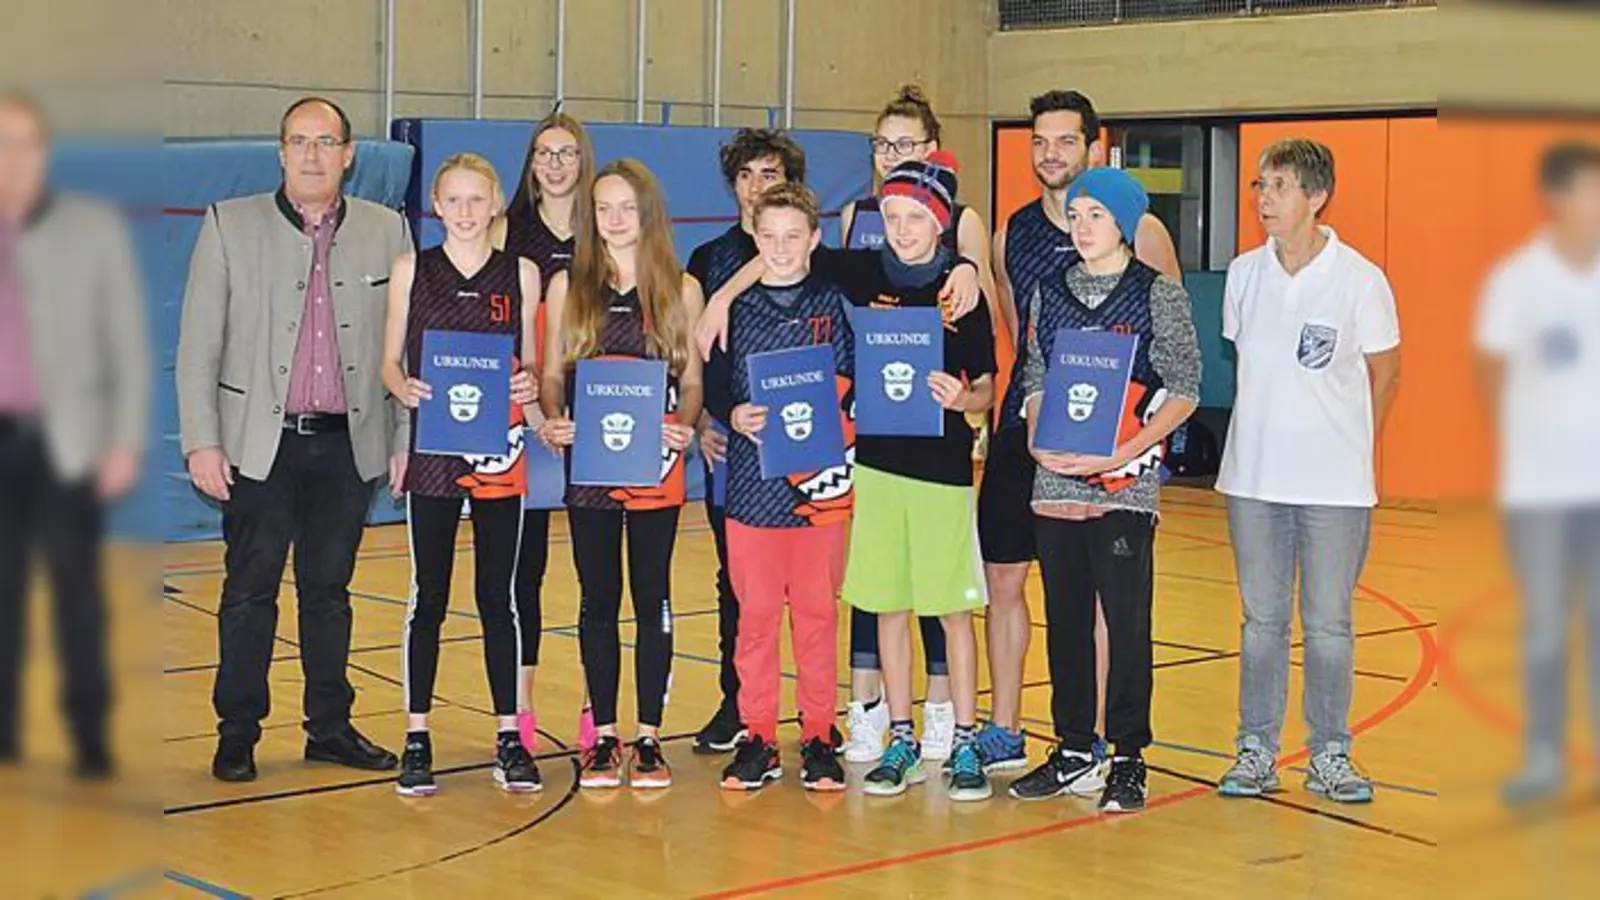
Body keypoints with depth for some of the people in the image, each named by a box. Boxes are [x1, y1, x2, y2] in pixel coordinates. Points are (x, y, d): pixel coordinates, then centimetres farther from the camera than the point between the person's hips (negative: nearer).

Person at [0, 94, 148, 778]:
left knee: (76, 592, -2)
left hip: (66, 441, -2)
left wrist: (125, 441, -5)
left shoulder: (95, 229, 3)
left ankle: (91, 738, 4)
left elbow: (128, 342, 2)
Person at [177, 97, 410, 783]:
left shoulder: (387, 231, 6)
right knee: (249, 592, 4)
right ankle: (237, 735, 13)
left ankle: (330, 727, 22)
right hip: (260, 444, -2)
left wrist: (405, 438, 4)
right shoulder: (229, 225, 1)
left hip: (348, 445, 2)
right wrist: (201, 442, -6)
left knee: (329, 590, 12)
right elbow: (198, 344, 0)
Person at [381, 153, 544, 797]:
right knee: (429, 595, 4)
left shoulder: (521, 274, 6)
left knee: (498, 595, 5)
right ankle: (417, 738, 11)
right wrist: (404, 388, -15)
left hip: (499, 453, 0)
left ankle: (509, 738, 12)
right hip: (432, 448, 0)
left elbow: (531, 365, 10)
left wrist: (531, 385, -12)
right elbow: (390, 362, 7)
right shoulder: (411, 269, 5)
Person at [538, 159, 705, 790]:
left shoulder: (681, 289, 5)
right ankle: (604, 736, 14)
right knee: (599, 598, 5)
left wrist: (684, 427, -13)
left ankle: (648, 738, 11)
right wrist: (551, 420, -12)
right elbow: (551, 373, 8)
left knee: (651, 597, 3)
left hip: (655, 462, -1)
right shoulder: (569, 285, 7)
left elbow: (692, 382, 7)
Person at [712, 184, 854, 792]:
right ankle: (758, 738, 13)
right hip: (751, 483, 1)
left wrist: (835, 435, -10)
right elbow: (709, 386, 9)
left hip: (819, 484, -1)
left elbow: (855, 389, 5)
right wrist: (733, 417, -10)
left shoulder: (834, 306, 5)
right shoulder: (735, 307, 7)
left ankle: (818, 739, 13)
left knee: (817, 614, 5)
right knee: (756, 614, 4)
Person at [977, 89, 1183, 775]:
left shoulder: (1139, 233, -5)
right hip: (1024, 428, 4)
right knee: (1002, 577, 6)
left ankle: (1091, 742, 13)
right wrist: (1033, 398, 12)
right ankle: (1003, 735, 18)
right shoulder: (1012, 236, 8)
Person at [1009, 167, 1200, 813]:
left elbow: (1184, 391, -4)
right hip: (1055, 483, 4)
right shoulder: (1050, 292, 11)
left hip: (1125, 487, -4)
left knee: (1127, 622, -2)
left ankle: (1127, 760, 8)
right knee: (1065, 620, 10)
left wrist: (1122, 453, -14)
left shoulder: (1159, 294, -1)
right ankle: (1073, 752, 21)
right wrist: (1038, 437, -4)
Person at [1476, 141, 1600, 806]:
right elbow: (1492, 373, 2)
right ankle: (1544, 758, 12)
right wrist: (1526, 440, 8)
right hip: (1539, 483, -2)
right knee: (1544, 625, 4)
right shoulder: (1516, 280, -8)